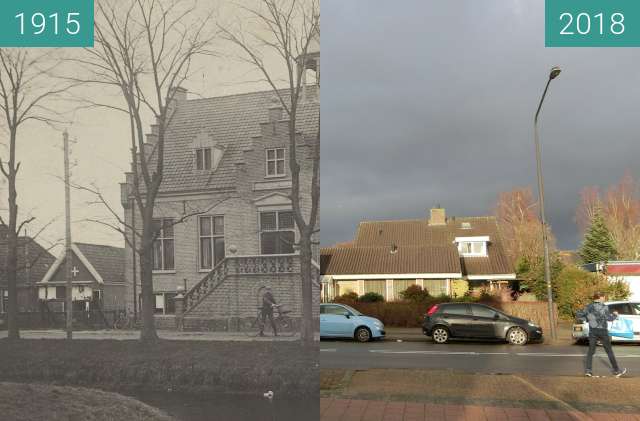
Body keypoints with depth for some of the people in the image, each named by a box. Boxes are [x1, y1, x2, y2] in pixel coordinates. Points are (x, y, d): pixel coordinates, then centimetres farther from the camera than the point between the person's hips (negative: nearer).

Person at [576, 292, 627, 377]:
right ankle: (617, 371, 16)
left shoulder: (589, 307, 3)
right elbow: (609, 318, -16)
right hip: (602, 331, -4)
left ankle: (588, 370, -3)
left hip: (592, 331, 4)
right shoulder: (603, 307, -10)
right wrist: (615, 315, 3)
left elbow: (578, 314, 5)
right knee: (609, 351, 8)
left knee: (591, 351, 6)